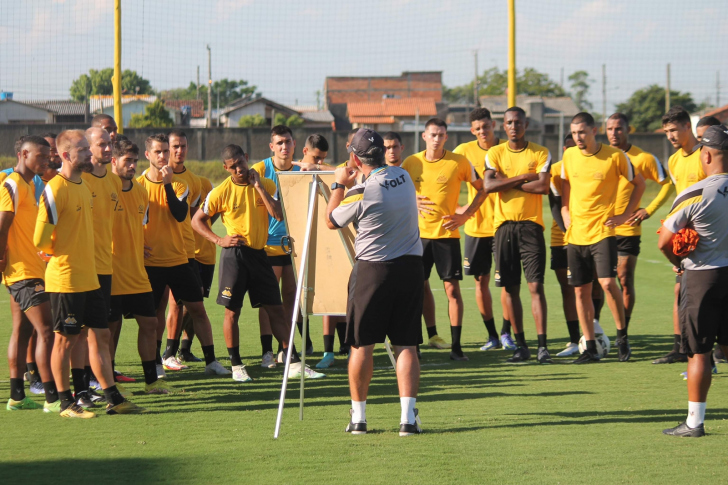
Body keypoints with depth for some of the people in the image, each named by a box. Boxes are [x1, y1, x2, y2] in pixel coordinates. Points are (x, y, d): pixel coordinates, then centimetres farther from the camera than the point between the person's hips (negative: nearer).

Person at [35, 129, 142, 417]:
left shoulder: (83, 186, 12)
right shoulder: (55, 189, -16)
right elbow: (40, 239, -17)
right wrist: (60, 254, 0)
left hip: (89, 277, 8)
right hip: (65, 279, -8)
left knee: (101, 335, 9)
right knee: (66, 339, 1)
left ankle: (113, 399, 14)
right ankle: (66, 403, 9)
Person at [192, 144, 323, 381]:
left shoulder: (266, 185, 2)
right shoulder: (221, 192, -5)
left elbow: (279, 215, -11)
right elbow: (197, 220, 2)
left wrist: (258, 186, -12)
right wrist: (219, 240, -10)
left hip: (259, 254, 3)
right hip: (235, 255, -3)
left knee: (276, 310, 4)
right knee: (232, 311, -1)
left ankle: (295, 364, 7)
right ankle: (236, 366, 10)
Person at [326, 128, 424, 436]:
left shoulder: (361, 193, -16)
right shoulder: (404, 177, 2)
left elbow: (332, 221, 1)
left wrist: (339, 185, 10)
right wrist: (352, 182, 27)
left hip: (373, 269, -4)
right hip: (411, 266, 5)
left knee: (362, 345, 7)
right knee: (406, 345, 3)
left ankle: (358, 416, 11)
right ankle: (408, 418, -4)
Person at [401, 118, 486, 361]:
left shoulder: (459, 162, -3)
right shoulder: (411, 163, 2)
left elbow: (482, 189, 6)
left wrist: (465, 215, -4)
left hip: (447, 233, -2)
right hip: (418, 233, 2)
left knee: (452, 288, -4)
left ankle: (456, 346, 0)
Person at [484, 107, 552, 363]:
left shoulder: (541, 154, 4)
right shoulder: (495, 154, 8)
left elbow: (543, 186, -10)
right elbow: (488, 185, -8)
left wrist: (509, 183, -6)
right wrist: (523, 178, -9)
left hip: (531, 224, -2)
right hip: (504, 224, 2)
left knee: (536, 285, -8)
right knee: (510, 288, 3)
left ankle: (542, 346, -8)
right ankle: (521, 345, 11)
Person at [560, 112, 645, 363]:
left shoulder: (615, 156, -6)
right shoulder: (569, 156, 6)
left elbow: (639, 183, 5)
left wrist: (625, 215, 0)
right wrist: (566, 214, 10)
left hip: (602, 231, -4)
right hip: (576, 234, 5)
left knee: (607, 282, -18)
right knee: (581, 291, 4)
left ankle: (622, 336, 1)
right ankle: (590, 348, 12)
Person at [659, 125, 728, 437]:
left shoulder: (694, 195, -16)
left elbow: (664, 242, -12)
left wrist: (678, 263, 9)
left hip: (702, 275, -5)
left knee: (698, 352, 2)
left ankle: (695, 422, 5)